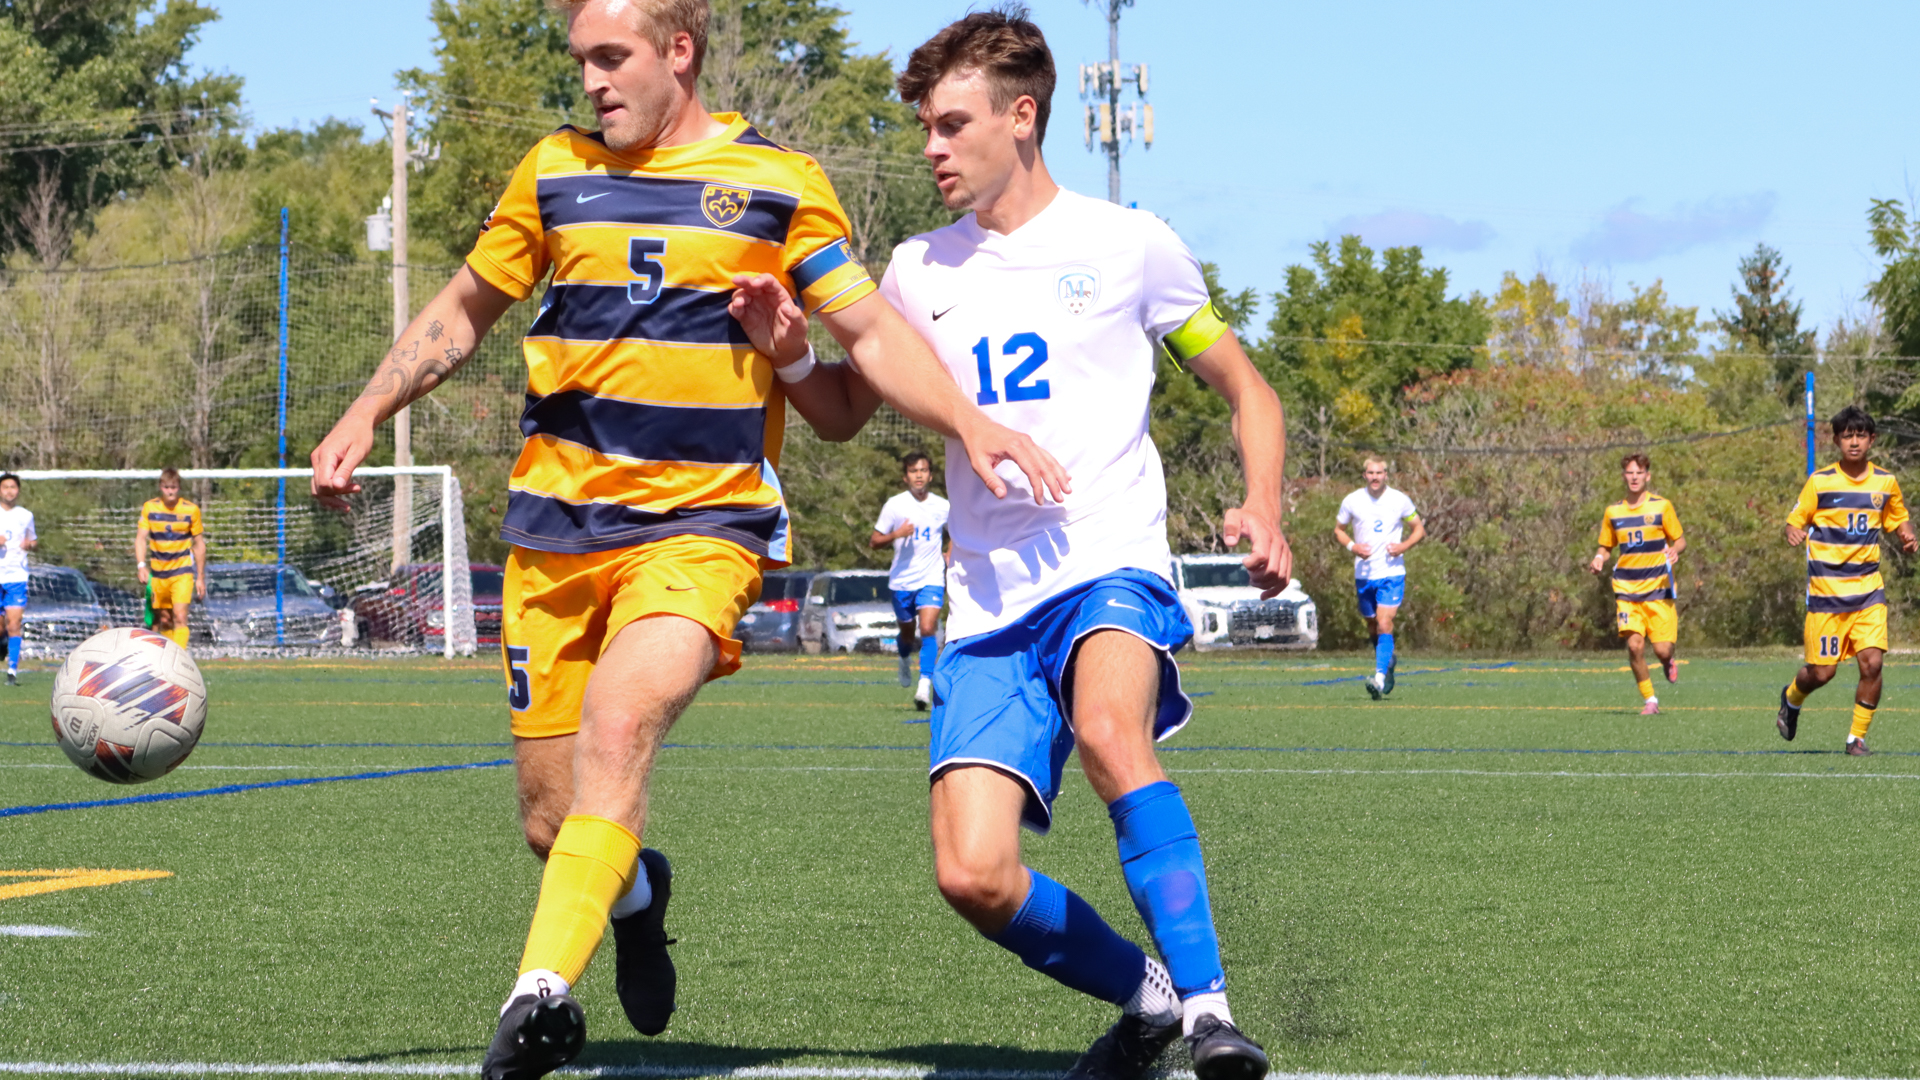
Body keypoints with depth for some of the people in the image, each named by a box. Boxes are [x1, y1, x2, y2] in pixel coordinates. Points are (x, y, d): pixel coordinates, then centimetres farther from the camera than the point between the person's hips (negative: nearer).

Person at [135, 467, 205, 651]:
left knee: (179, 616, -18)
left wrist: (200, 578, 5)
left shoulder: (191, 510, -3)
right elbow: (141, 538, -2)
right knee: (163, 620, 9)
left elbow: (199, 544, 5)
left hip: (182, 572, -2)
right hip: (158, 572, 2)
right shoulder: (149, 508, 0)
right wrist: (141, 565, -19)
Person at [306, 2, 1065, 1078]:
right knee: (551, 816, 3)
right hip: (555, 527, 4)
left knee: (619, 722, -30)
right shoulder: (556, 174, 11)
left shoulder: (780, 181, 3)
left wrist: (971, 426, -10)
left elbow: (873, 332, 5)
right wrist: (367, 415, 11)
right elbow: (463, 311, 22)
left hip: (704, 524, -4)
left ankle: (543, 992, -36)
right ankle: (634, 894, 38)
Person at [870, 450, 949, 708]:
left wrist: (949, 556, 6)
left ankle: (925, 685, -20)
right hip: (901, 580, 1)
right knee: (907, 632, 14)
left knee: (927, 629, -18)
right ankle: (904, 659, 49)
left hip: (931, 579, -1)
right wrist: (895, 535, -20)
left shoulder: (942, 507, 2)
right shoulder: (894, 505, -3)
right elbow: (874, 540, -2)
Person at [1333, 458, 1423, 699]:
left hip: (1392, 573, -3)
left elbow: (1420, 529, 8)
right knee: (1372, 628, 13)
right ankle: (1388, 662, 40)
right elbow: (1338, 530, 12)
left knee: (1384, 625, -17)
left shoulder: (1400, 500, -1)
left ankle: (1380, 678, -25)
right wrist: (1352, 546, -8)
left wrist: (1404, 546, -12)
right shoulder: (1352, 501, 2)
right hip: (1363, 574, 3)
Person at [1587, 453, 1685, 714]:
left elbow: (1681, 540, 4)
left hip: (1658, 587, -2)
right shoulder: (1613, 512, 8)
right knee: (1634, 645, -13)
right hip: (1627, 590, 2)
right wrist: (1598, 559, -5)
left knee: (1662, 650, -9)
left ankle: (1669, 662, 30)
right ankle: (1649, 700, 5)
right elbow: (1605, 546, 18)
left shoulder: (1661, 506, 0)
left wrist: (1674, 551, -19)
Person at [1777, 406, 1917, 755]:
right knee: (1821, 672, 0)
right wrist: (1793, 533, -23)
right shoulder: (1820, 482, -4)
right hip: (1826, 592, -2)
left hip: (1868, 589, 2)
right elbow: (1795, 520, 1)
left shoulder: (1885, 482, 5)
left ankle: (1857, 737, 4)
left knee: (1872, 662, -13)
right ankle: (1791, 698, 35)